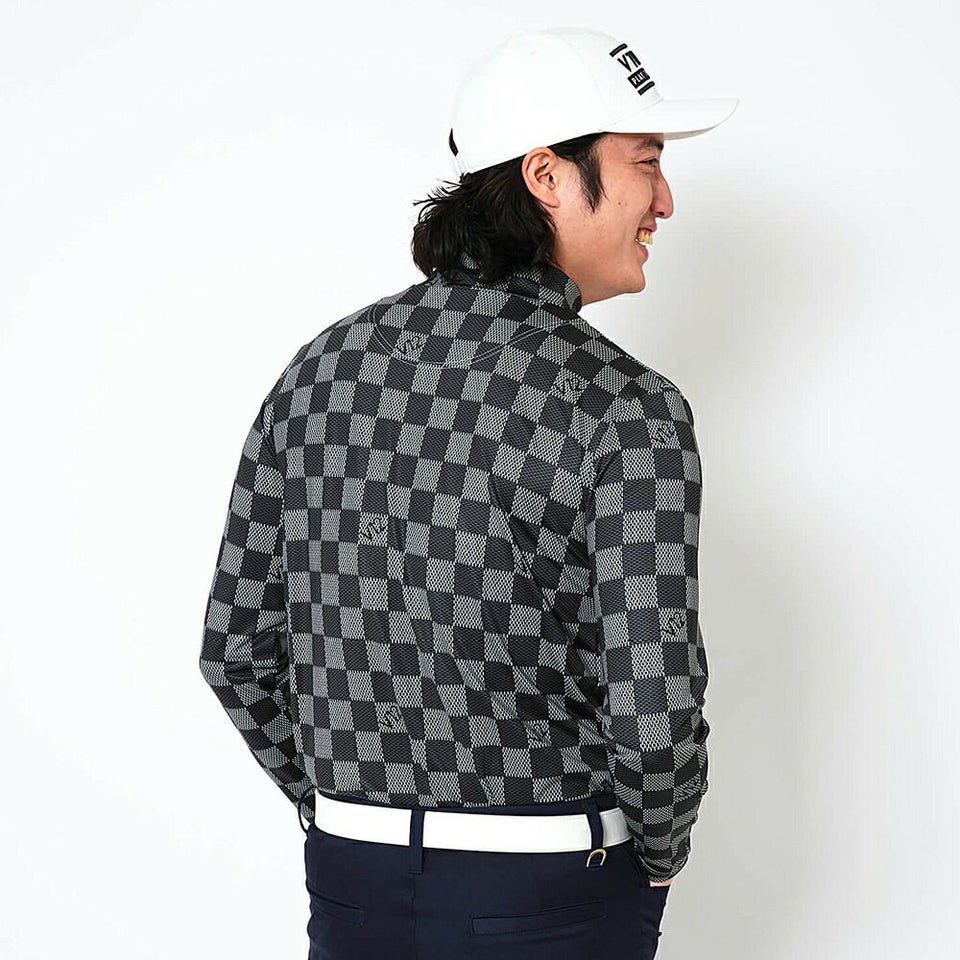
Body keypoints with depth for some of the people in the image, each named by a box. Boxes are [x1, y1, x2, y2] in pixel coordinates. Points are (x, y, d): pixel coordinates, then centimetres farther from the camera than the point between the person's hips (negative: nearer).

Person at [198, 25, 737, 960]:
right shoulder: (626, 409, -17)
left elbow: (236, 651, 2)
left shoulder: (323, 368, -2)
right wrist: (659, 852, -1)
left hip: (350, 885, 4)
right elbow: (653, 720, -22)